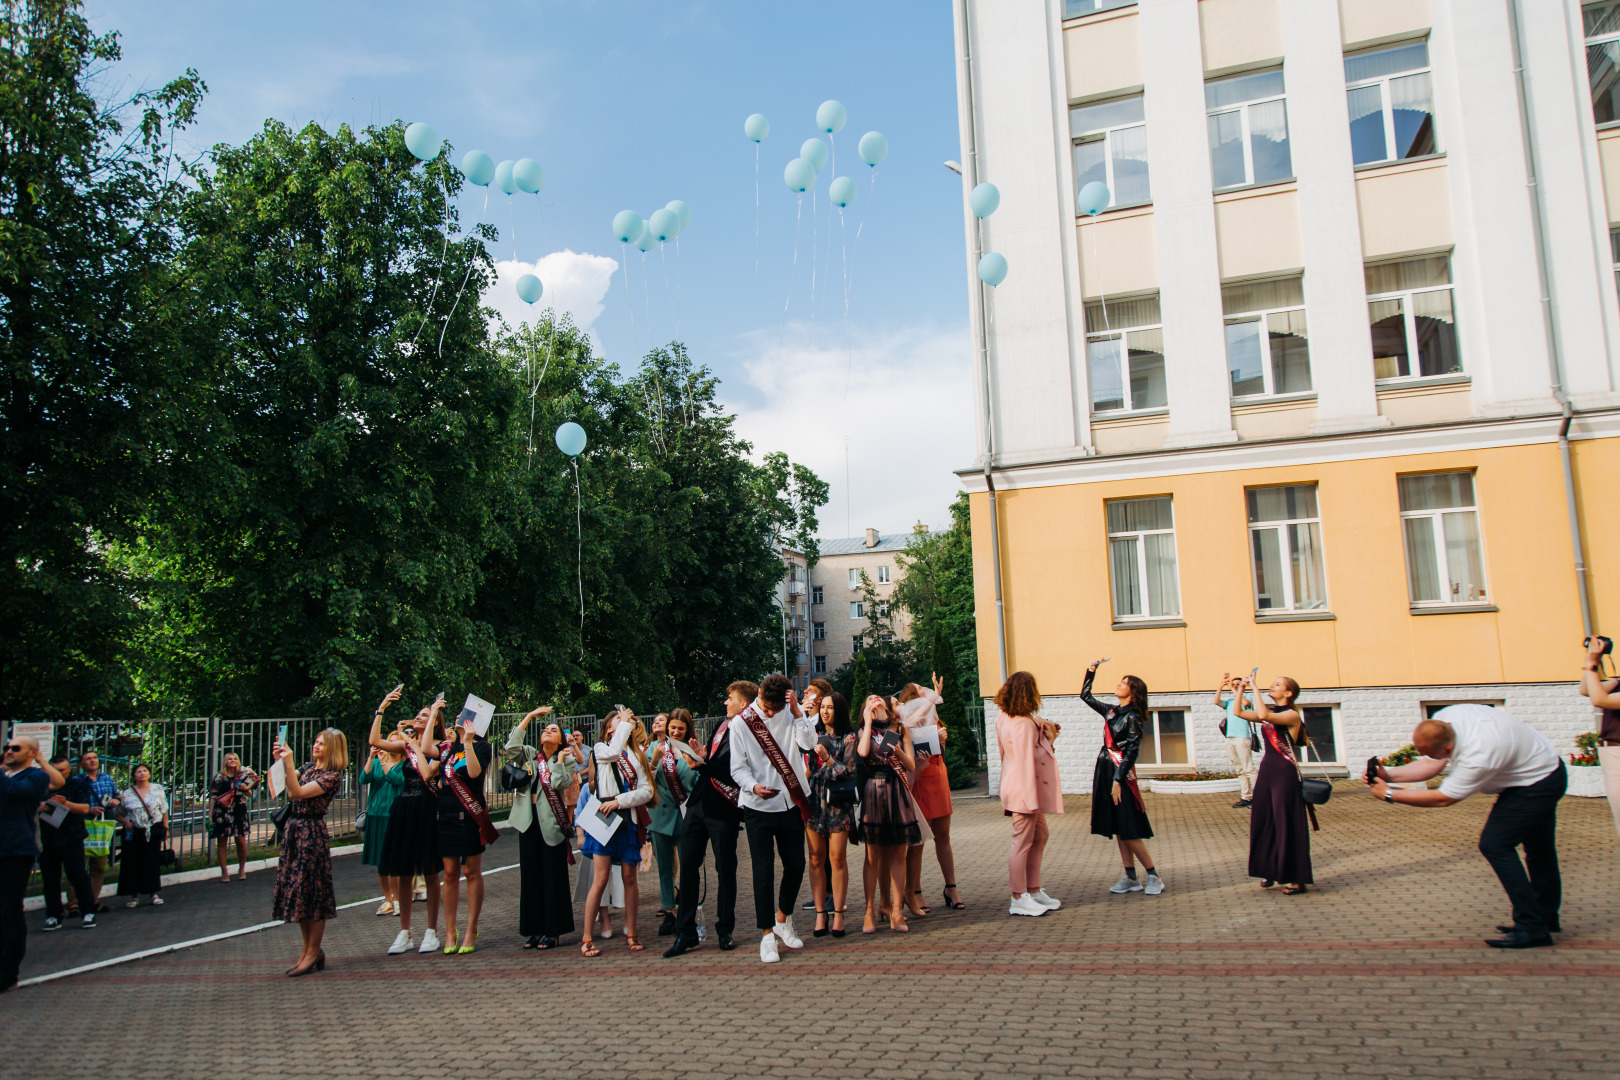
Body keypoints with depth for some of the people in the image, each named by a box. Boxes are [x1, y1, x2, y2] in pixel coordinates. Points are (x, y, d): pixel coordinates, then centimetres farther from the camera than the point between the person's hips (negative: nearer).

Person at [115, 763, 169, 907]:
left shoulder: (158, 789, 6)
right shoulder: (127, 794, 5)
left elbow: (164, 811, 9)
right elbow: (119, 814, 12)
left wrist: (166, 828, 4)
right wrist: (125, 822, -8)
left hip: (153, 831, 0)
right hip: (133, 833, 1)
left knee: (153, 862, 0)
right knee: (132, 863, 0)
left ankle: (155, 893, 9)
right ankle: (134, 895, 11)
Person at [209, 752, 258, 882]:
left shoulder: (243, 776, 11)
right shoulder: (219, 777, 6)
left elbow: (250, 795, 13)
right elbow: (213, 796, 4)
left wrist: (246, 789, -10)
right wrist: (210, 814, -2)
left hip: (239, 812, 1)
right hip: (221, 812, -1)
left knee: (241, 841, -2)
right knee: (221, 841, 1)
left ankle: (242, 869, 15)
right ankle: (224, 871, 11)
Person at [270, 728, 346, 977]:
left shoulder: (333, 776, -11)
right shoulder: (308, 767, 13)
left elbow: (297, 792, -19)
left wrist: (288, 764, -24)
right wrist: (277, 760, -2)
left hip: (312, 832, -8)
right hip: (294, 828, 8)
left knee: (312, 890, -3)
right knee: (295, 889, 10)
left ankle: (313, 954, 6)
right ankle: (309, 949, 20)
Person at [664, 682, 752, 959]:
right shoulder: (722, 725, 14)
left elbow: (734, 771, -22)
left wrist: (703, 766, -22)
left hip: (723, 809, -8)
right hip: (698, 803, 8)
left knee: (725, 870, 5)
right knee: (688, 866, 7)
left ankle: (725, 931, 19)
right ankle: (685, 933, 14)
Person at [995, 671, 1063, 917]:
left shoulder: (1005, 716, 8)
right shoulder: (1023, 723, -22)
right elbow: (1025, 761, -23)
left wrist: (1046, 735, 11)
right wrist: (1030, 799, -22)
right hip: (1024, 788, -11)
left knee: (1040, 836, 17)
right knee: (1023, 842, -3)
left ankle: (1034, 891, 24)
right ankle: (1018, 899, 4)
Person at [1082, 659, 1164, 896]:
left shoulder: (1132, 717, -11)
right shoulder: (1112, 711, 10)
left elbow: (1132, 751, -15)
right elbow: (1086, 696, 23)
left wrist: (1118, 780, -19)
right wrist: (1091, 671, 16)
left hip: (1121, 773, -8)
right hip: (1105, 771, 8)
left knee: (1129, 831, -6)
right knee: (1118, 831, 8)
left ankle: (1153, 877, 3)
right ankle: (1131, 878, 13)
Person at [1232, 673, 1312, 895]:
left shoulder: (1292, 715, -11)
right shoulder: (1269, 712, 12)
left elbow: (1263, 715, -27)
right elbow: (1239, 713, 8)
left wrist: (1254, 690, -20)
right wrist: (1239, 692, 0)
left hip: (1285, 772, -8)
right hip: (1266, 770, 8)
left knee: (1287, 824, -4)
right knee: (1263, 822, 10)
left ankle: (1297, 879, 3)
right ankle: (1271, 871, 22)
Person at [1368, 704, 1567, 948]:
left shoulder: (1477, 757, -40)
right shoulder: (1443, 719, -17)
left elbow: (1442, 798, -27)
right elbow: (1431, 765, -3)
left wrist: (1389, 794, -21)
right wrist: (1388, 774, -15)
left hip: (1537, 784, -9)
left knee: (1494, 844, -13)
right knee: (1539, 848, 22)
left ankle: (1531, 928, -6)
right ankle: (1546, 917, 39)